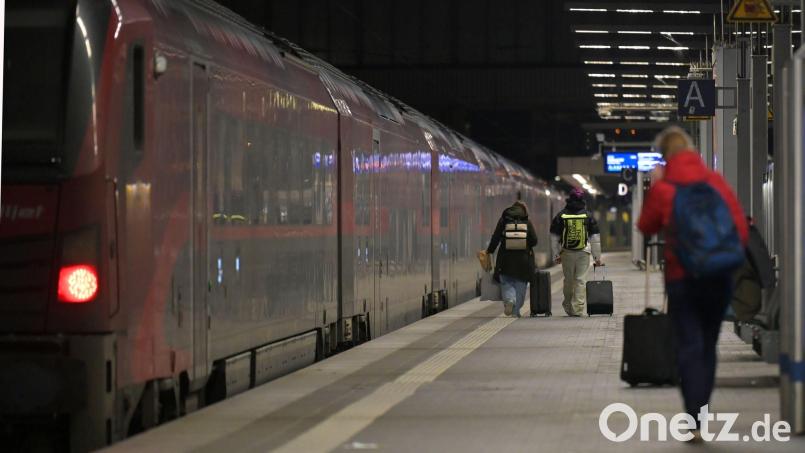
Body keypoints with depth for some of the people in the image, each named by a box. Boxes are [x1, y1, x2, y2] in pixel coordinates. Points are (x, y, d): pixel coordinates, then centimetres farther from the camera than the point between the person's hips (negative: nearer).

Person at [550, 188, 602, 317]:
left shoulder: (561, 216, 3)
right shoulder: (588, 216, 1)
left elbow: (554, 237, 6)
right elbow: (595, 238, 3)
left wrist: (556, 255, 13)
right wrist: (597, 257, 9)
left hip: (567, 253, 1)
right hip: (583, 253, -1)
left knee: (568, 281, 12)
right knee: (581, 280, -2)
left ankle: (568, 306, 22)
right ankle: (578, 309, -7)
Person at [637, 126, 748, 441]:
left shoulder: (663, 189, -7)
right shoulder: (715, 182, -1)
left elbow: (646, 227, 9)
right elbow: (741, 228, -1)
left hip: (682, 277, -2)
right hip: (720, 276, 2)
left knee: (689, 347, 0)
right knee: (708, 346, 14)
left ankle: (695, 421, -11)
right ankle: (700, 413, 19)